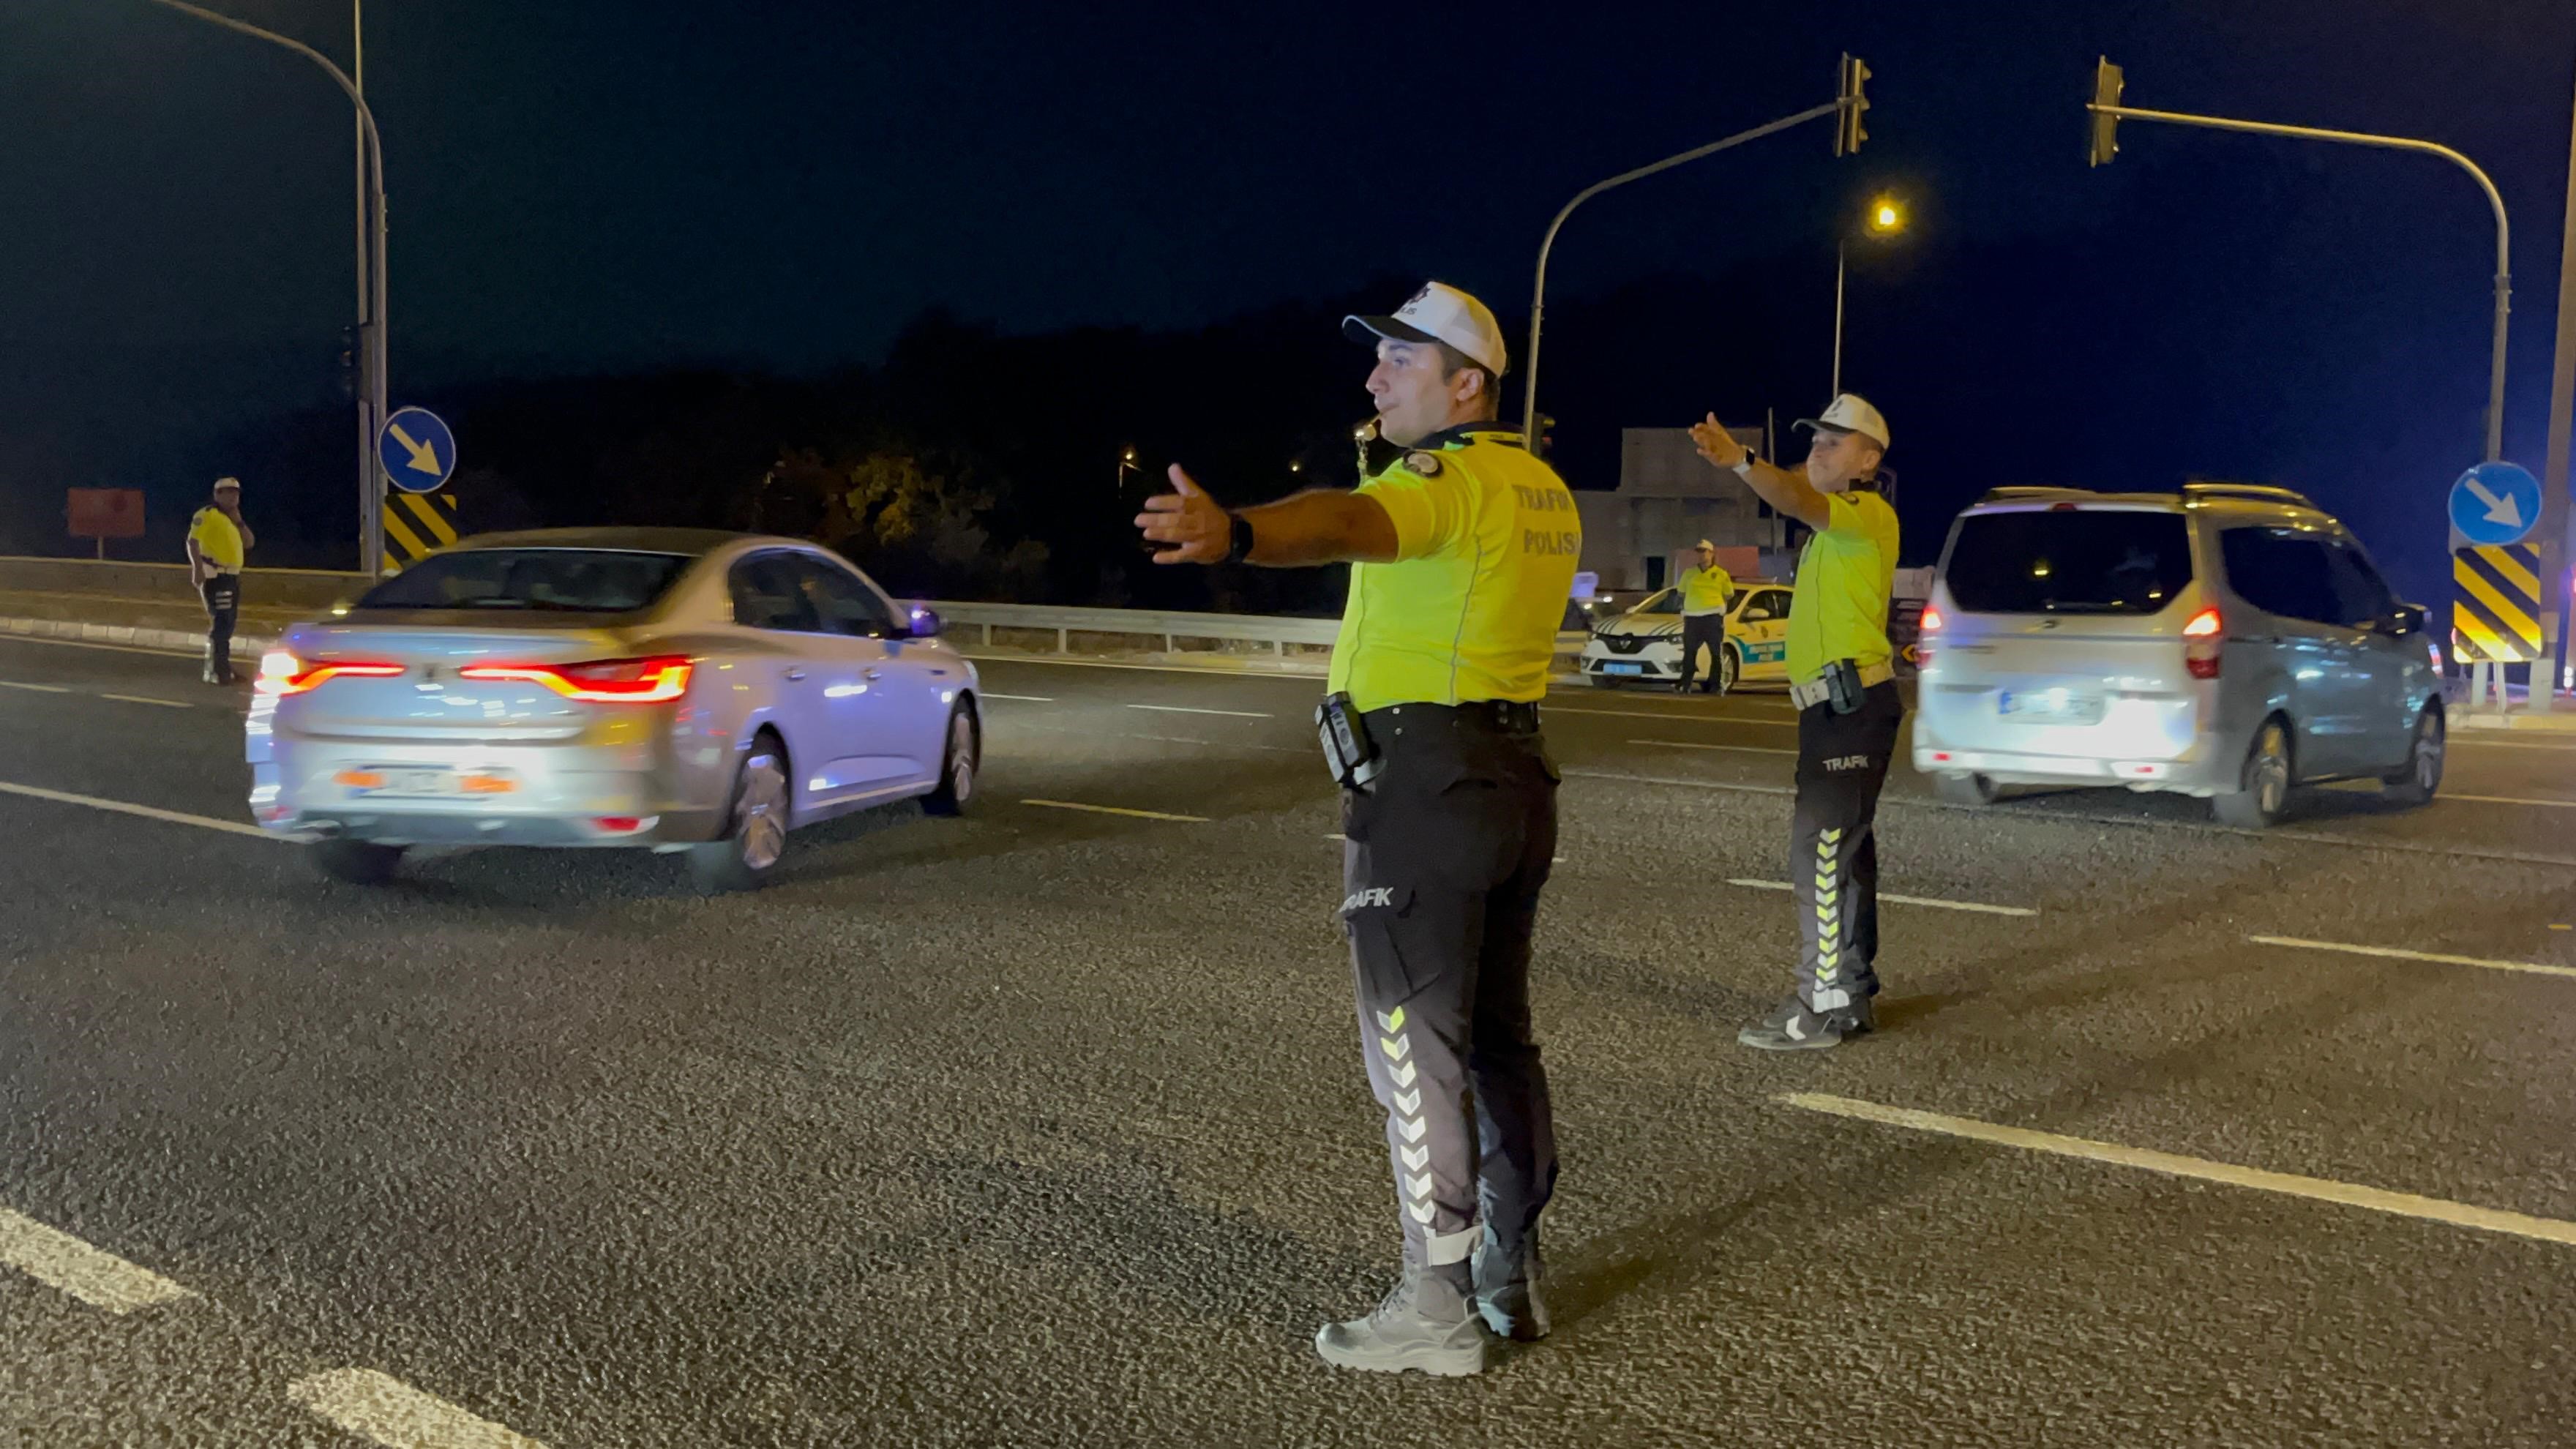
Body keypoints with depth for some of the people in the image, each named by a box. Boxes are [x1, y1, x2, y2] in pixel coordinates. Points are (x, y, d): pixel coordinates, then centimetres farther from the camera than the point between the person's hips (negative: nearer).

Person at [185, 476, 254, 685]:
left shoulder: (231, 519, 19)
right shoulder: (208, 515, -9)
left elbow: (249, 543, 12)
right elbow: (192, 541, -19)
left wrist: (238, 521, 1)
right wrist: (197, 568, -28)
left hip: (232, 575, 10)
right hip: (215, 575, -10)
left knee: (226, 623, 15)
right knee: (221, 622, -13)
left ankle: (218, 667, 24)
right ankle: (217, 671, -12)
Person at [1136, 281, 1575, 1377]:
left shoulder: (1447, 481, -13)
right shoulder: (1543, 491, 16)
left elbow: (1349, 521, -37)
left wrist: (1232, 534, -55)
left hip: (1423, 784, -9)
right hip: (1516, 779, 10)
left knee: (1414, 1050, -2)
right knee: (1497, 1035, 16)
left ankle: (1436, 1310, 5)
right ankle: (1513, 1278, 26)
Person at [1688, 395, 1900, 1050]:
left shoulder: (1869, 515, -10)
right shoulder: (1835, 525, 22)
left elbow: (1802, 504, -28)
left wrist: (1740, 461, -44)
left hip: (1851, 704, -10)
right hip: (1834, 706, 10)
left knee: (1822, 847, -13)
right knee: (1843, 848, 14)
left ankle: (1825, 1006, -10)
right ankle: (1850, 994, 23)